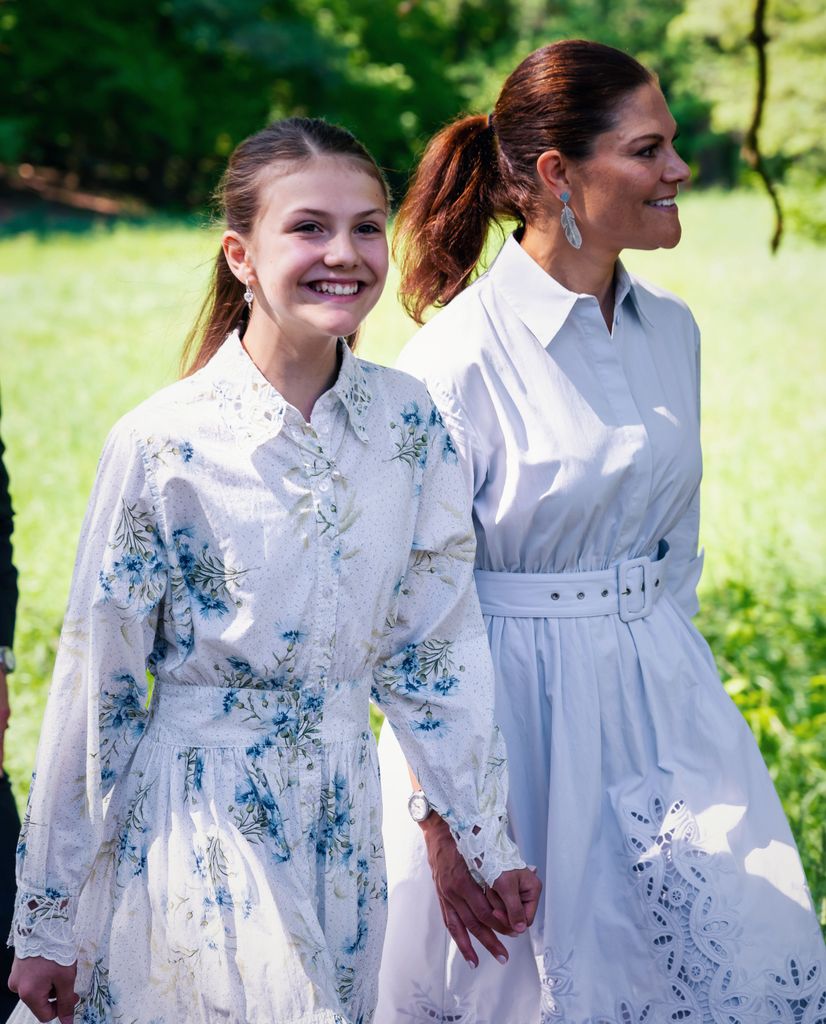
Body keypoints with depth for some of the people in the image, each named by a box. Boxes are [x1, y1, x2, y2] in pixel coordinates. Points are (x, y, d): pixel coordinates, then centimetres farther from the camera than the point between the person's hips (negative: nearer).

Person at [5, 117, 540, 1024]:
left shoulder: (411, 423, -3)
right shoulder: (164, 444, -15)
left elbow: (433, 647, 6)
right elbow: (95, 685, -9)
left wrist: (485, 839, 8)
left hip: (343, 814, 5)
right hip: (197, 819, -4)